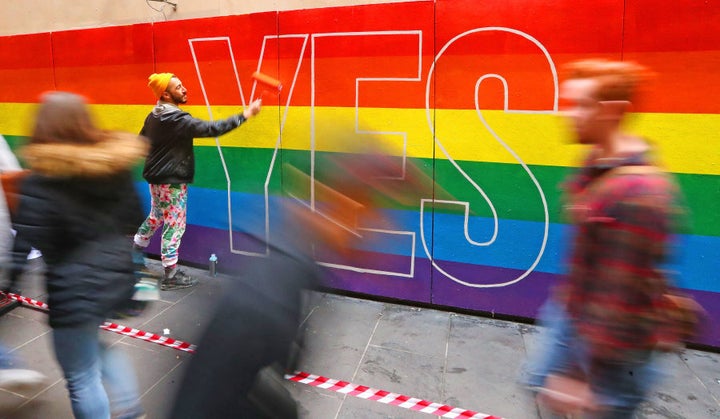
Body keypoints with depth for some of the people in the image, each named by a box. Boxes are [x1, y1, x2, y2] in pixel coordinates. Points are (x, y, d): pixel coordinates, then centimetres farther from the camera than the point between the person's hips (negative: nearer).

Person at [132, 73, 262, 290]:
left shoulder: (154, 116, 7)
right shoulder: (177, 120, -23)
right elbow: (211, 129, -30)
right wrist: (245, 115, -28)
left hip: (157, 178, 9)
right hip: (172, 181, -9)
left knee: (155, 217, 26)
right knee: (175, 225, 0)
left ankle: (135, 251, 42)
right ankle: (171, 275, 8)